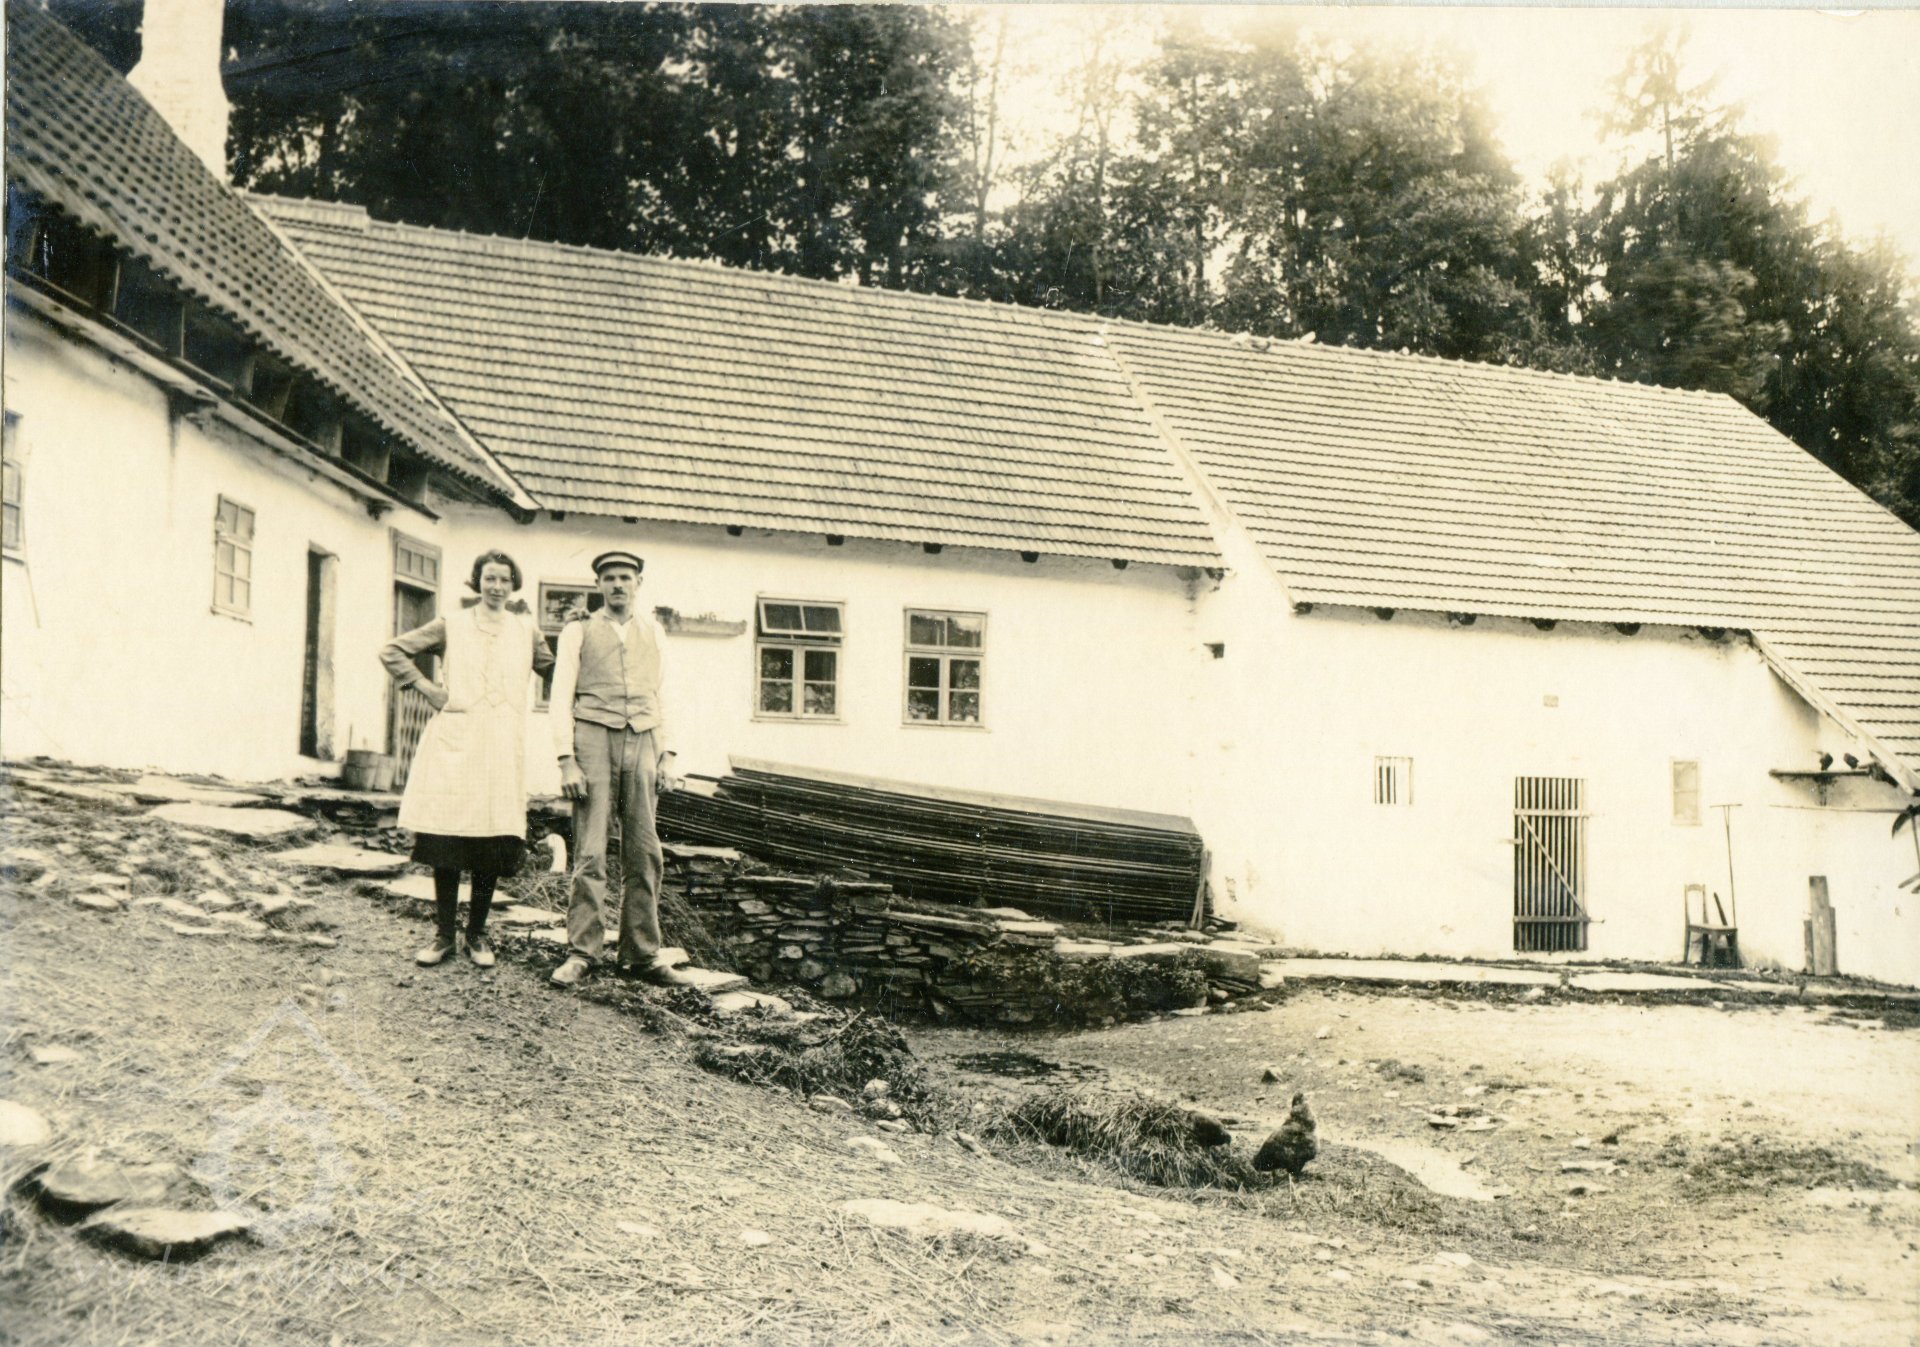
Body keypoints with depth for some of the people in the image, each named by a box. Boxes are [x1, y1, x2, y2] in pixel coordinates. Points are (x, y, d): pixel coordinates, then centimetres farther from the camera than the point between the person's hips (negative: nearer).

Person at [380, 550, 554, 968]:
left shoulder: (526, 631, 12)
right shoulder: (451, 626, 7)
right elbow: (392, 651, 10)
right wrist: (427, 688, 3)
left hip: (502, 749, 1)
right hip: (453, 744, -1)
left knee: (492, 846, 0)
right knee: (446, 843, -2)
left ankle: (477, 933, 13)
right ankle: (444, 933, 9)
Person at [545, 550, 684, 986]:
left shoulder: (653, 634, 19)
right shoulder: (578, 632, 9)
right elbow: (560, 699, 3)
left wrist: (666, 758, 10)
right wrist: (567, 762, -7)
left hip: (642, 743, 3)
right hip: (594, 740, -3)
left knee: (644, 854, 0)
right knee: (590, 854, -7)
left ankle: (641, 954, 6)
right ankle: (582, 952, -2)